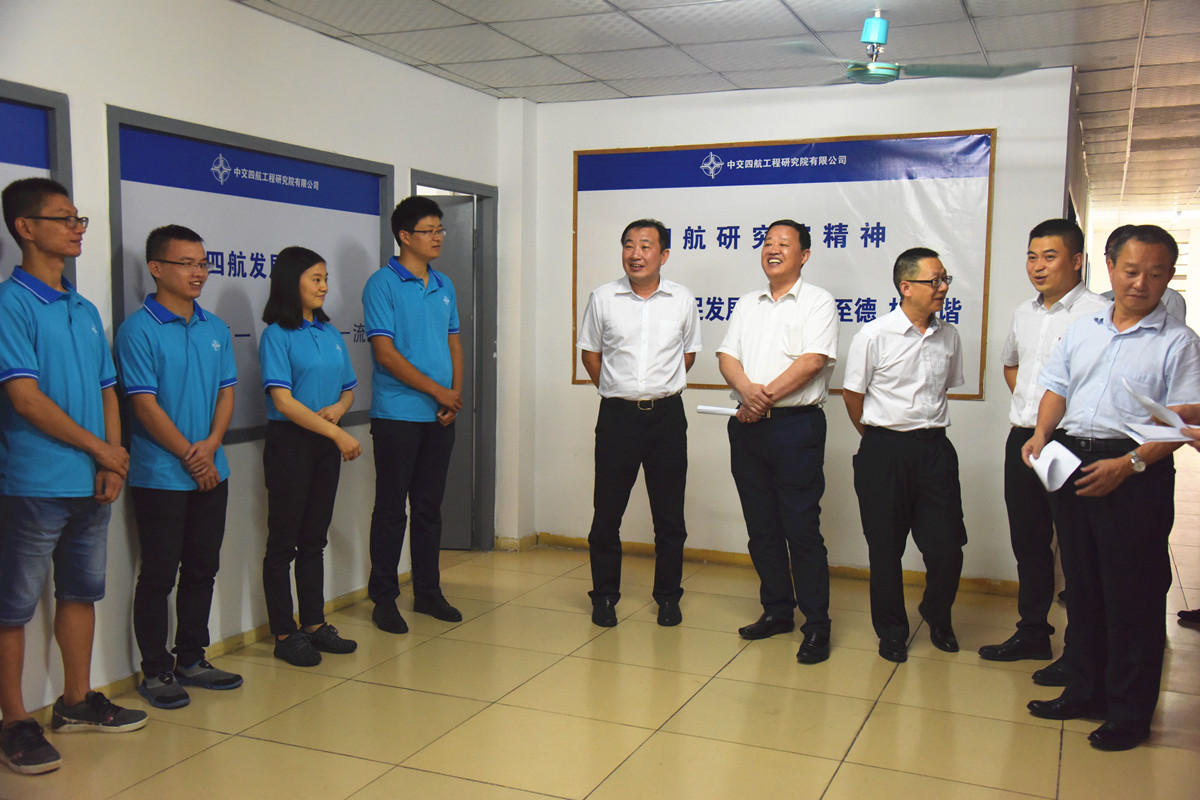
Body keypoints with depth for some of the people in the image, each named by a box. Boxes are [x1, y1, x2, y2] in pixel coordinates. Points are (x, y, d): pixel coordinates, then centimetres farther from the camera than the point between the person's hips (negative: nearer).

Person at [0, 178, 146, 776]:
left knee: (82, 590, 16)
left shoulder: (85, 311, 13)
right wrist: (100, 448, -10)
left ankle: (77, 702, 29)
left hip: (93, 485, 8)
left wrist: (113, 464, 0)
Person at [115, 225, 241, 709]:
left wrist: (210, 446, -9)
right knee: (159, 575, 3)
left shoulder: (216, 329, 9)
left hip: (211, 473, 6)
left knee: (202, 569, 13)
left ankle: (191, 660, 26)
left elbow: (226, 392, 7)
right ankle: (156, 670, 15)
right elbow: (145, 405, -13)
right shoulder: (139, 329, -9)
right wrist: (190, 457, -12)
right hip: (160, 476, -6)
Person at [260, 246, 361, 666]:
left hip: (326, 444, 6)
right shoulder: (277, 335, -9)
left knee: (314, 538, 14)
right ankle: (284, 634, 10)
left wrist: (337, 409, -7)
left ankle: (315, 624, 23)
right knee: (283, 541, 2)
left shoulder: (331, 335, 11)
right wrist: (338, 434, -17)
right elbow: (283, 400, -16)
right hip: (289, 442, -6)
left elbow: (349, 388, 17)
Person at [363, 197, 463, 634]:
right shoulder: (382, 284, -7)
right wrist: (438, 391, -12)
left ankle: (428, 591, 23)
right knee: (391, 510, 2)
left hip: (440, 416, 6)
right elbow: (385, 353, -14)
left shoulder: (444, 286, 13)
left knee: (429, 507, 13)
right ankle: (384, 598, 13)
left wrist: (456, 392, -1)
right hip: (398, 415, -6)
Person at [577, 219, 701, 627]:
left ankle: (668, 596, 22)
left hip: (667, 414, 1)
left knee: (669, 514, 7)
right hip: (617, 415, 0)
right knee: (607, 513, 4)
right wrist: (617, 390, 9)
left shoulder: (682, 300, 4)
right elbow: (590, 351, 12)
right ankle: (604, 595, 20)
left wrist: (661, 388, 10)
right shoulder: (603, 298, 2)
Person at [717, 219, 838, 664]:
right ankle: (776, 611, 24)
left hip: (796, 426, -6)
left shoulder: (817, 302, 0)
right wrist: (747, 389, -13)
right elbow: (727, 356, 8)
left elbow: (813, 360, -13)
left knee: (802, 529, -5)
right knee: (761, 528, 11)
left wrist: (767, 397, -14)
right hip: (748, 426, 6)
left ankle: (816, 625, 4)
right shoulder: (747, 305, 18)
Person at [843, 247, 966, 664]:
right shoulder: (873, 336, -9)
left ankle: (937, 617, 32)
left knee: (947, 547, 3)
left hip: (935, 447, 3)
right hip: (884, 452, -3)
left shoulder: (949, 337, 5)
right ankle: (891, 631, 26)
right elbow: (852, 395, 1)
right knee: (885, 549, 7)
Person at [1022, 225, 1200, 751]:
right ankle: (1085, 692, 29)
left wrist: (1128, 463, -20)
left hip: (1136, 475, -5)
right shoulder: (1082, 330, 14)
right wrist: (1041, 436, -2)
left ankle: (1130, 713, 15)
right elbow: (1057, 389, 16)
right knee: (1081, 584, 15)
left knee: (1133, 595, 1)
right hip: (1071, 463, 6)